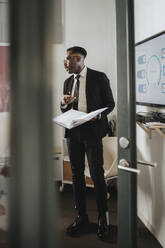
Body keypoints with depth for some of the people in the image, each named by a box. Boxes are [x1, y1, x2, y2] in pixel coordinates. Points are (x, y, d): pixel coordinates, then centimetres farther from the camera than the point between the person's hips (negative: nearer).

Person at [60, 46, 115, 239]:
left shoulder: (99, 78, -2)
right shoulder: (68, 82, 13)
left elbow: (110, 103, 1)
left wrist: (98, 115, -18)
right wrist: (64, 103, -5)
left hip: (92, 131, -5)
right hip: (73, 132, 6)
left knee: (97, 175, -5)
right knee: (76, 174, 10)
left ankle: (103, 218, 10)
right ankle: (81, 216, 23)